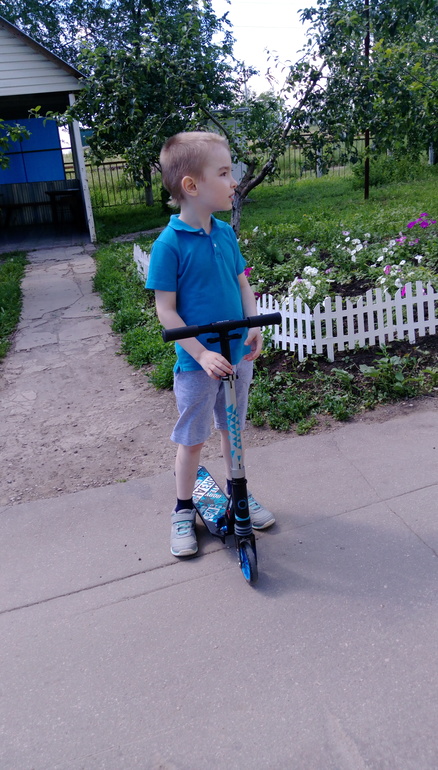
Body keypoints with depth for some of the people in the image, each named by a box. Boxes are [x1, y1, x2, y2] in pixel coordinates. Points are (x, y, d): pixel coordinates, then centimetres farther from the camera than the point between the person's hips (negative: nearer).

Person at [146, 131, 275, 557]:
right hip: (197, 362, -5)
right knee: (192, 438, 9)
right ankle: (183, 510, 28)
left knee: (232, 427, 20)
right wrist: (202, 353, -22)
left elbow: (243, 284, 9)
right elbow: (165, 310, -16)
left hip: (238, 354, 5)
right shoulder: (169, 244, -17)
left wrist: (253, 326, -7)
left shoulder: (225, 233, 1)